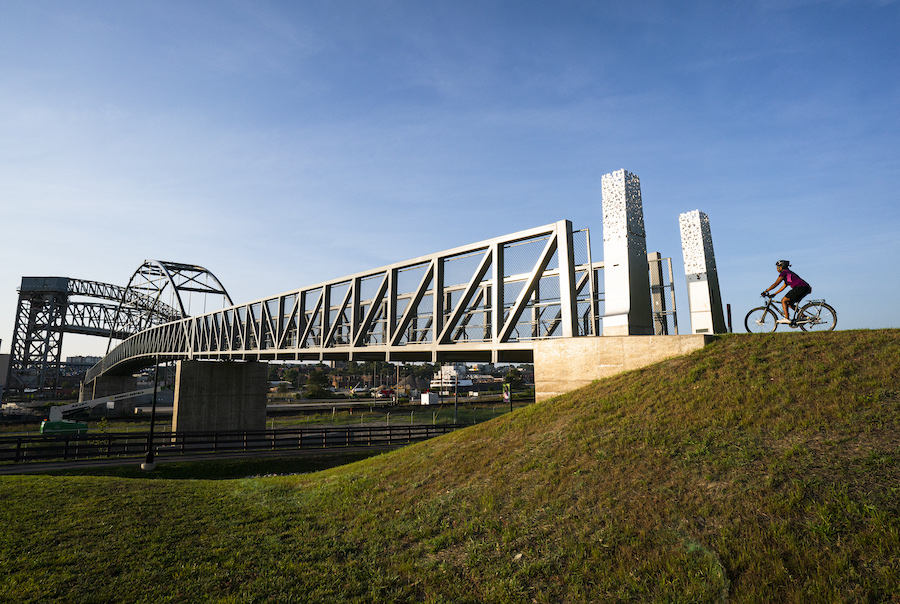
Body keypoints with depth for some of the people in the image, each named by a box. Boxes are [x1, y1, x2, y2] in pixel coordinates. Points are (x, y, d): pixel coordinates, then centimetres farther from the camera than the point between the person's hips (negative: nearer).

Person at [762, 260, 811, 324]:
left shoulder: (784, 272, -4)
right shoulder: (788, 272, 25)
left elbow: (776, 284, -10)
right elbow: (784, 286, 27)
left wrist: (766, 291, -7)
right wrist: (774, 294, 24)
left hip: (800, 288, -10)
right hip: (805, 288, 10)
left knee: (783, 301, -6)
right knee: (789, 303, 16)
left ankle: (787, 318, -14)